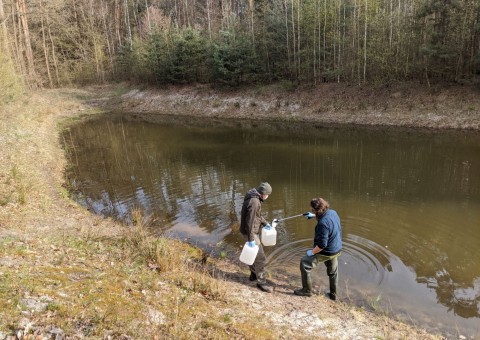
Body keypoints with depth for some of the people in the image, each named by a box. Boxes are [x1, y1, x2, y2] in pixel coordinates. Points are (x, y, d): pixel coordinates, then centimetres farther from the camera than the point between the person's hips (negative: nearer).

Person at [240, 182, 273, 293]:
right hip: (250, 232, -10)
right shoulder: (254, 202, -27)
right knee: (260, 257, -3)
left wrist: (265, 223, 22)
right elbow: (250, 222, -28)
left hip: (253, 231, 10)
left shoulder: (255, 198, 5)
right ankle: (261, 282, 8)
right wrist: (251, 239, -25)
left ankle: (254, 274, 40)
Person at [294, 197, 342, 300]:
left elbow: (322, 244, -30)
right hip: (337, 249, 9)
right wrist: (313, 216, 17)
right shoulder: (333, 212, -8)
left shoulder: (323, 223, -33)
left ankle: (306, 290, 17)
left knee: (304, 263, 5)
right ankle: (333, 294, 43)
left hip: (326, 252, -9)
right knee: (333, 272, 25)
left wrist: (312, 252, -16)